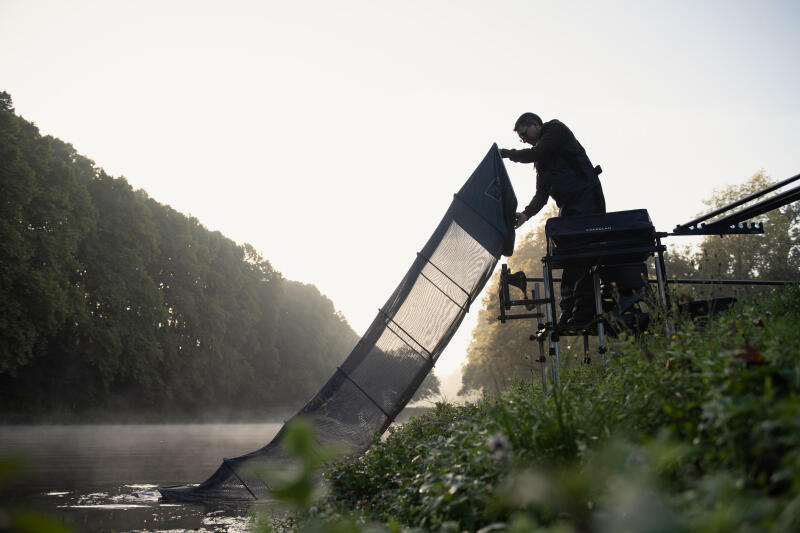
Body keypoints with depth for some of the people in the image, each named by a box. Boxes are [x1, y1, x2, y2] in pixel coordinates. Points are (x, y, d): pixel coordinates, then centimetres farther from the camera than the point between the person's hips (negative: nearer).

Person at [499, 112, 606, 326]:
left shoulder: (556, 129, 5)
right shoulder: (541, 161, 26)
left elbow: (534, 154, -9)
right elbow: (542, 194, 16)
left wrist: (507, 153, 5)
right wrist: (526, 214, 0)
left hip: (586, 198, -8)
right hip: (568, 208, 9)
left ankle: (584, 310, -20)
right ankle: (569, 312, -2)